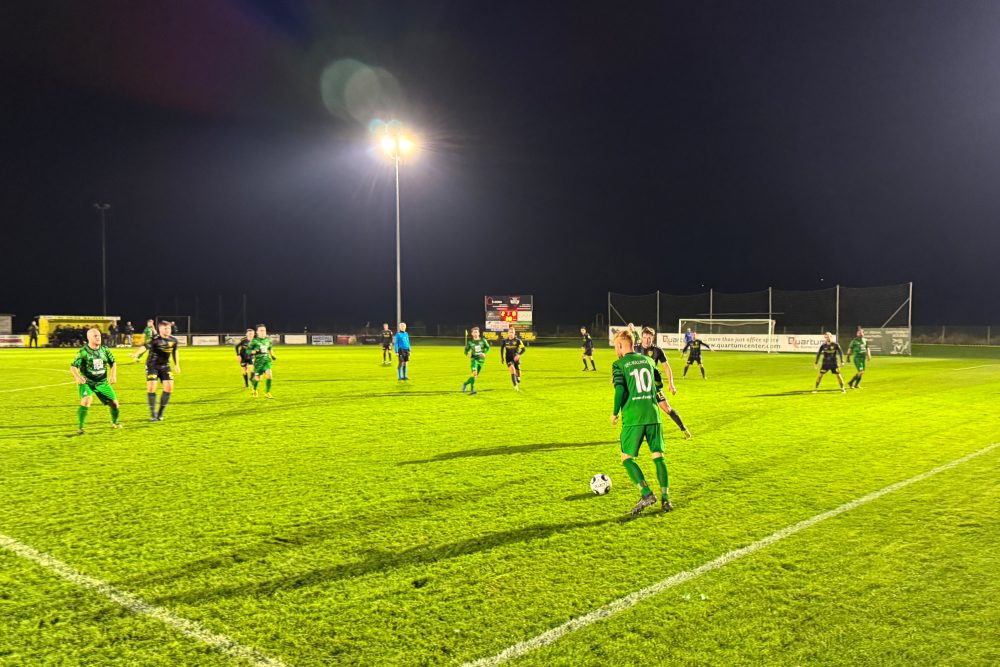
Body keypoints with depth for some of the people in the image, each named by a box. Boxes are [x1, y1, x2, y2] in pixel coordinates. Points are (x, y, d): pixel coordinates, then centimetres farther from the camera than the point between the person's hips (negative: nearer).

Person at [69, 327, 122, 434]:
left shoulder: (104, 350, -1)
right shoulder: (83, 352, -14)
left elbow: (112, 363, 14)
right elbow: (73, 367, -16)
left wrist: (113, 375, 0)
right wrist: (77, 377, -35)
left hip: (102, 382, 4)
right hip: (86, 382, -4)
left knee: (114, 403, 4)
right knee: (86, 401, -29)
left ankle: (115, 422, 35)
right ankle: (80, 427, -15)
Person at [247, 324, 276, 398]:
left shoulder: (268, 339, 5)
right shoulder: (254, 341, -9)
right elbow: (248, 350, -6)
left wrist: (272, 355, 12)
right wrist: (254, 351, -24)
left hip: (267, 360, 3)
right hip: (258, 361, -3)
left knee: (269, 374, -19)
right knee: (257, 378, 6)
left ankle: (267, 393, -8)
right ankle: (254, 390, 39)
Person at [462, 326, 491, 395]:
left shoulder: (483, 340, -1)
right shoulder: (470, 342, -2)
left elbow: (488, 347, 9)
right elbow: (466, 350, 6)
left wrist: (484, 353, -9)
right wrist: (468, 354, -16)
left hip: (481, 360, 3)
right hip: (474, 359, -3)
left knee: (475, 375, 8)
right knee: (474, 373, -23)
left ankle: (465, 383, 34)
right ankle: (472, 390, -19)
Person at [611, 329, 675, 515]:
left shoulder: (619, 365, -3)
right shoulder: (647, 360, 14)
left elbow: (620, 390, -13)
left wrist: (615, 413, -2)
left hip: (633, 417, -5)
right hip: (653, 415, 5)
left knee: (627, 458, 3)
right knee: (658, 456, 10)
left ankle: (647, 494, -10)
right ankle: (665, 498, 5)